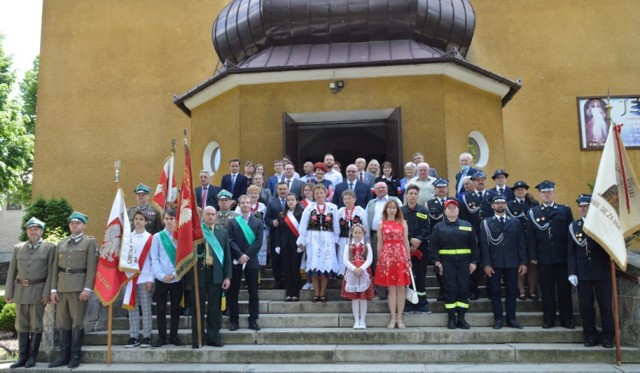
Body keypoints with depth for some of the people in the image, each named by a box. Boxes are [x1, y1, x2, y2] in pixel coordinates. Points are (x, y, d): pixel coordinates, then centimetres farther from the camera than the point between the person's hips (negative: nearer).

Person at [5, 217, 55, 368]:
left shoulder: (49, 248, 0)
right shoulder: (18, 248, 12)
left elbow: (51, 272, -5)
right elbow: (12, 271, 11)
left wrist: (47, 293, -12)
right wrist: (8, 292, 5)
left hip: (38, 291, -4)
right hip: (21, 291, 4)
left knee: (36, 325, 1)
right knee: (22, 325, 7)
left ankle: (32, 357, 10)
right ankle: (22, 357, 14)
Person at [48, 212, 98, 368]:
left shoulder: (90, 242, 2)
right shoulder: (61, 243, 17)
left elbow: (92, 267, -6)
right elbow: (55, 268, 14)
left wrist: (87, 288, -14)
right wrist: (53, 289, 6)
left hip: (79, 287, -5)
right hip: (62, 287, 5)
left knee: (77, 322, 0)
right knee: (63, 323, 8)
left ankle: (75, 356, 7)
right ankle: (64, 355, 16)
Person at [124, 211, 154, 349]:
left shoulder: (150, 238, 0)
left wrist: (151, 279, -7)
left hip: (145, 278, -2)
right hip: (131, 277, 2)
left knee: (146, 308, 2)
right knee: (132, 307, 6)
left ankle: (146, 337, 8)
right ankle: (133, 337, 12)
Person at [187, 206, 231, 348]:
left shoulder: (222, 232, 9)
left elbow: (227, 255, 6)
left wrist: (227, 276, 1)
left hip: (216, 274, 2)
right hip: (199, 273, -2)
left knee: (215, 307, 8)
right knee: (198, 308, 6)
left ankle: (213, 337, 17)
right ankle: (197, 339, 14)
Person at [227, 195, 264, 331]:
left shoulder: (258, 223, 9)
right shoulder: (232, 222, 9)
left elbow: (258, 242, -2)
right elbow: (231, 241, -2)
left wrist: (246, 255, -12)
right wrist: (240, 255, -16)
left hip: (251, 261, 0)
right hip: (235, 261, 0)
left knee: (253, 292, 3)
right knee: (233, 292, 2)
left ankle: (253, 320, 9)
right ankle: (233, 320, 11)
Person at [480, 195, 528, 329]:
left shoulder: (515, 222, 10)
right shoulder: (486, 223, 4)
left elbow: (521, 244, 7)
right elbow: (484, 245, -1)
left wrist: (523, 262, 0)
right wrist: (486, 264, -9)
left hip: (512, 263, 2)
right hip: (494, 263, -1)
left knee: (511, 291, 6)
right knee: (495, 291, 2)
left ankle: (511, 319, 14)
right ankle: (498, 319, 10)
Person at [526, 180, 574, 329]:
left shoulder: (565, 210, 7)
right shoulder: (533, 212, 6)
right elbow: (530, 236, 2)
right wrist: (532, 256, -5)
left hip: (562, 257, 0)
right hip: (543, 258, 0)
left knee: (564, 289, 6)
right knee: (547, 290, 5)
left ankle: (566, 319, 16)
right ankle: (548, 319, 13)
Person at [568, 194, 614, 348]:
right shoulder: (574, 226, 6)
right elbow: (571, 252, 4)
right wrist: (571, 272, -2)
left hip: (602, 272, -1)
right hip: (583, 273, 2)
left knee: (605, 305, 5)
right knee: (585, 306, 4)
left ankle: (608, 337, 15)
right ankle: (590, 336, 15)